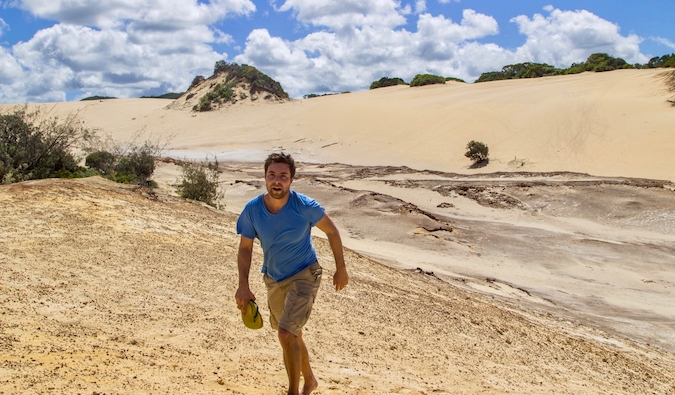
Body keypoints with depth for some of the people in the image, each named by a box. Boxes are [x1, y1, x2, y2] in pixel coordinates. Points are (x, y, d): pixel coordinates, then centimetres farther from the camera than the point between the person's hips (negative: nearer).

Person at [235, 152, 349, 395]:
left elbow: (331, 231, -7)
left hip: (304, 275, -4)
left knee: (286, 334, -18)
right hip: (273, 279, 4)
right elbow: (245, 248, -4)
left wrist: (341, 268, -3)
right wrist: (243, 285, -13)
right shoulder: (252, 210, -15)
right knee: (293, 335, 20)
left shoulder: (305, 206, -23)